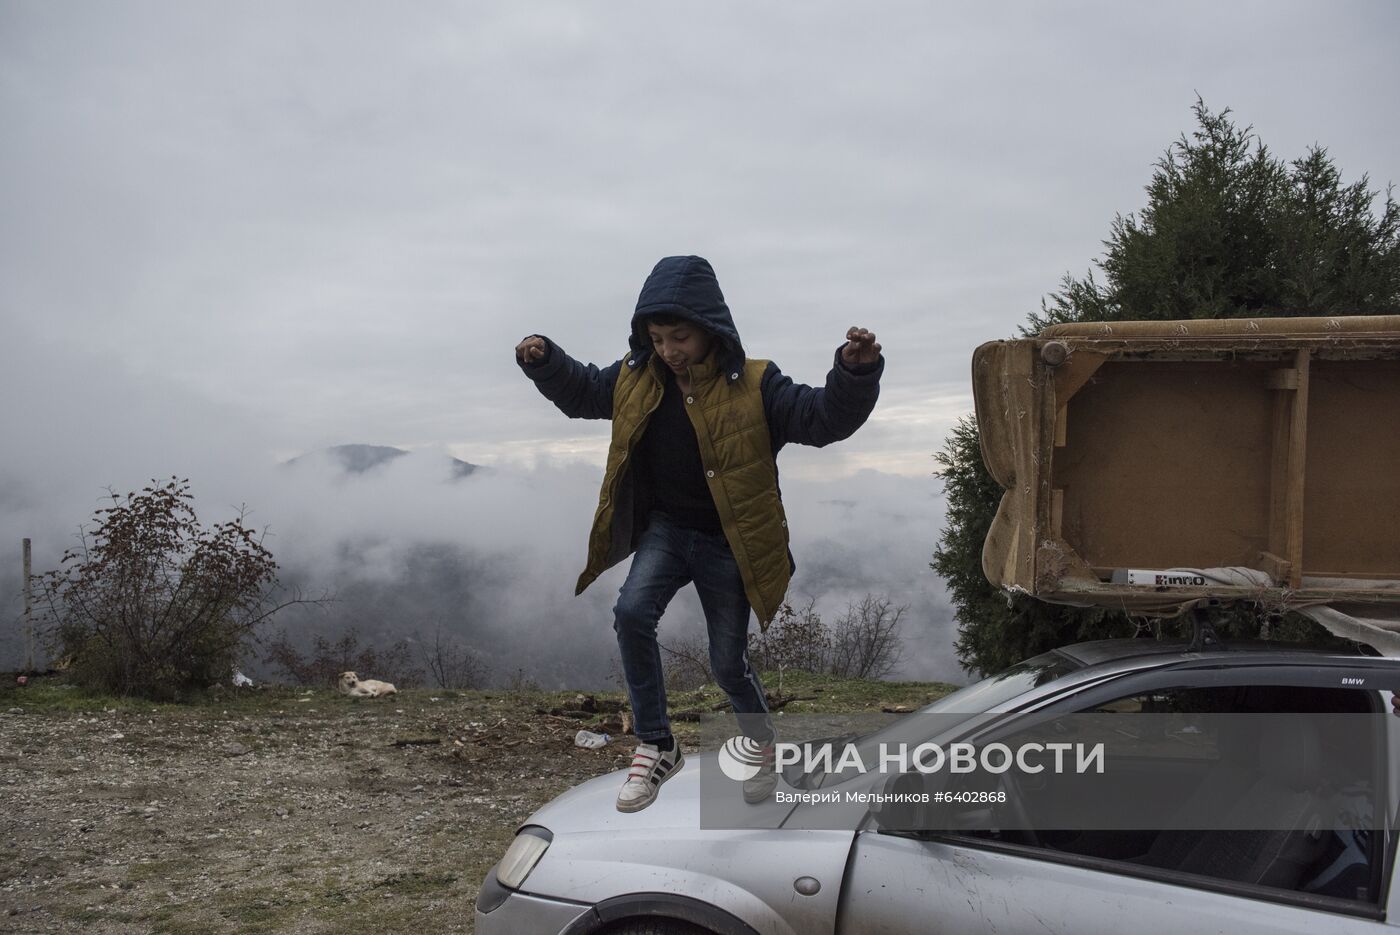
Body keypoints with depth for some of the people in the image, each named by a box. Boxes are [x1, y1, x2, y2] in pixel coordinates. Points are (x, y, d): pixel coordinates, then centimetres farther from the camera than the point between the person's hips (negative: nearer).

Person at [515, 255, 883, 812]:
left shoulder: (753, 385, -14)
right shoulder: (635, 379, -2)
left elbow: (823, 417, -20)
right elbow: (580, 392, 15)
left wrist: (856, 373, -38)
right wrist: (544, 362, -4)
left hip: (727, 542, -3)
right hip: (665, 529, 3)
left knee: (728, 662, 7)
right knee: (632, 612, -25)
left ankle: (760, 745, 39)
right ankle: (655, 746, -10)